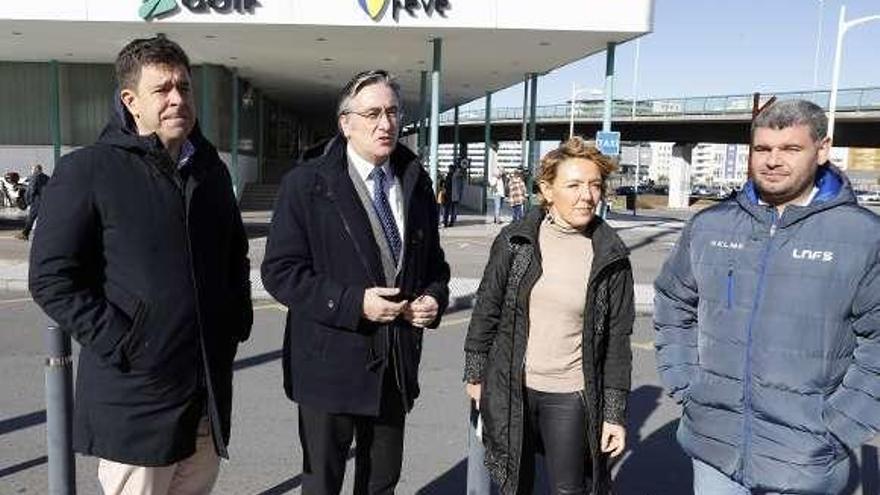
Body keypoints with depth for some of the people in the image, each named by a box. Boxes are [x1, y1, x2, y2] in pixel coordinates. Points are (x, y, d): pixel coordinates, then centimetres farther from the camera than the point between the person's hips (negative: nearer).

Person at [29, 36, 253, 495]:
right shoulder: (87, 170, -8)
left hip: (211, 388, 6)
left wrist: (237, 318, 9)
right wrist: (117, 343, -16)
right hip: (136, 394, -5)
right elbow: (51, 277, -11)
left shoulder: (211, 169, 10)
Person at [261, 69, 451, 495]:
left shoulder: (416, 182, 7)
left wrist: (434, 298, -6)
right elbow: (279, 271, -12)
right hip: (331, 362, -4)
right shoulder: (307, 183, -8)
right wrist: (353, 303, -21)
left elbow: (433, 260, 16)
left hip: (397, 363, 5)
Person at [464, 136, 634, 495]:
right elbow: (486, 309, 1)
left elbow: (617, 340, -2)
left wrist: (615, 412, -2)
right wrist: (475, 374, 4)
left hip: (571, 397, 0)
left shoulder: (612, 258, -5)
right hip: (509, 389, 1)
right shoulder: (514, 241, -6)